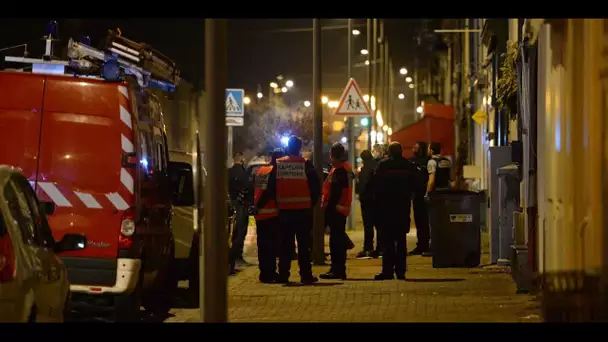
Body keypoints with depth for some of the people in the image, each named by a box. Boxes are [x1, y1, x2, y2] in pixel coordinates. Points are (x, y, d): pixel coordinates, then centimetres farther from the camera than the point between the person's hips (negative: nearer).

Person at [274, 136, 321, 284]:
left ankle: (283, 275, 7)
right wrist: (313, 202, 8)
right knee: (304, 244, 2)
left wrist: (277, 202, 12)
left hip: (284, 209, 2)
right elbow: (316, 185, -4)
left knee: (285, 244, 8)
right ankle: (306, 275, 0)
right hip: (303, 209, -2)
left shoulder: (278, 164, 0)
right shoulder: (306, 164, -5)